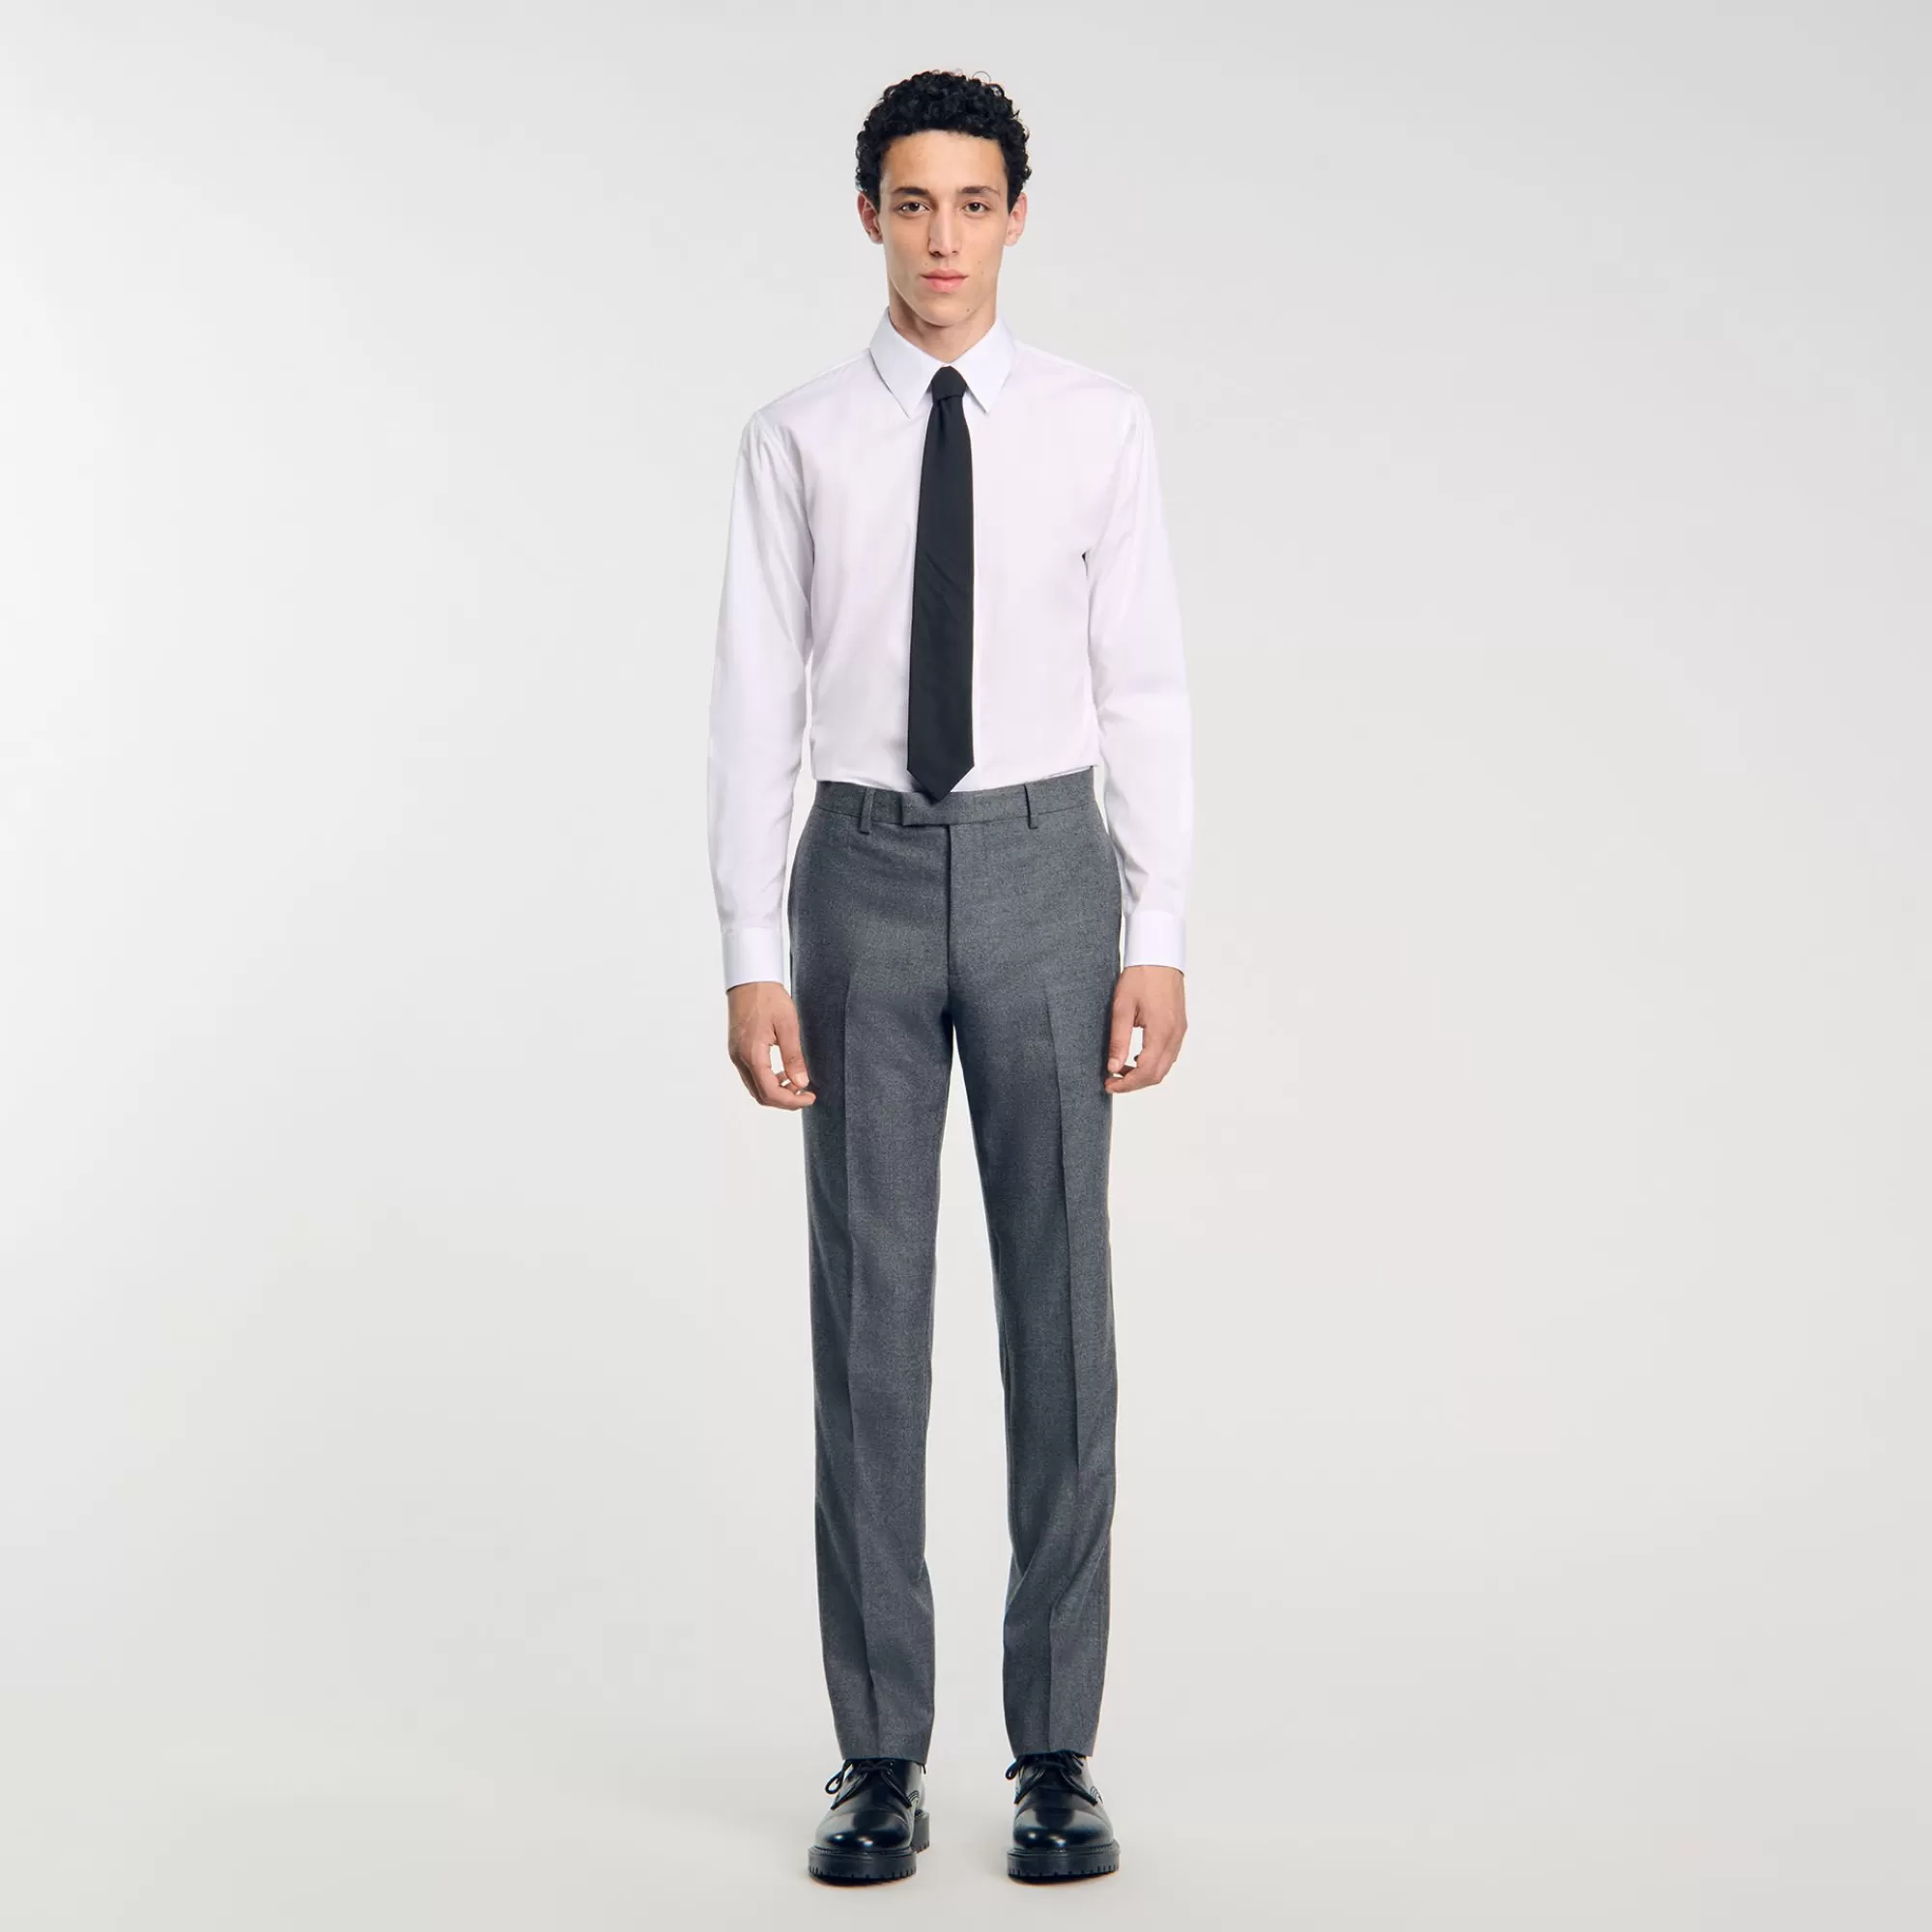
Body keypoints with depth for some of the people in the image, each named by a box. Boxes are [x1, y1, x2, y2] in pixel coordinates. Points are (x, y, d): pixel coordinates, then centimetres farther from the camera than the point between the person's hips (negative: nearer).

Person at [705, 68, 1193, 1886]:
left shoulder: (1099, 424, 3)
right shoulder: (795, 440, 3)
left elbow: (1146, 696, 1)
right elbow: (752, 708, 1)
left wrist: (1159, 945, -5)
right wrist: (751, 962, -6)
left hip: (1042, 871, 0)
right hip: (862, 875, 0)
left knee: (1060, 1305, 2)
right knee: (867, 1312, 2)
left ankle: (1056, 1754, 12)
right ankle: (878, 1758, 13)